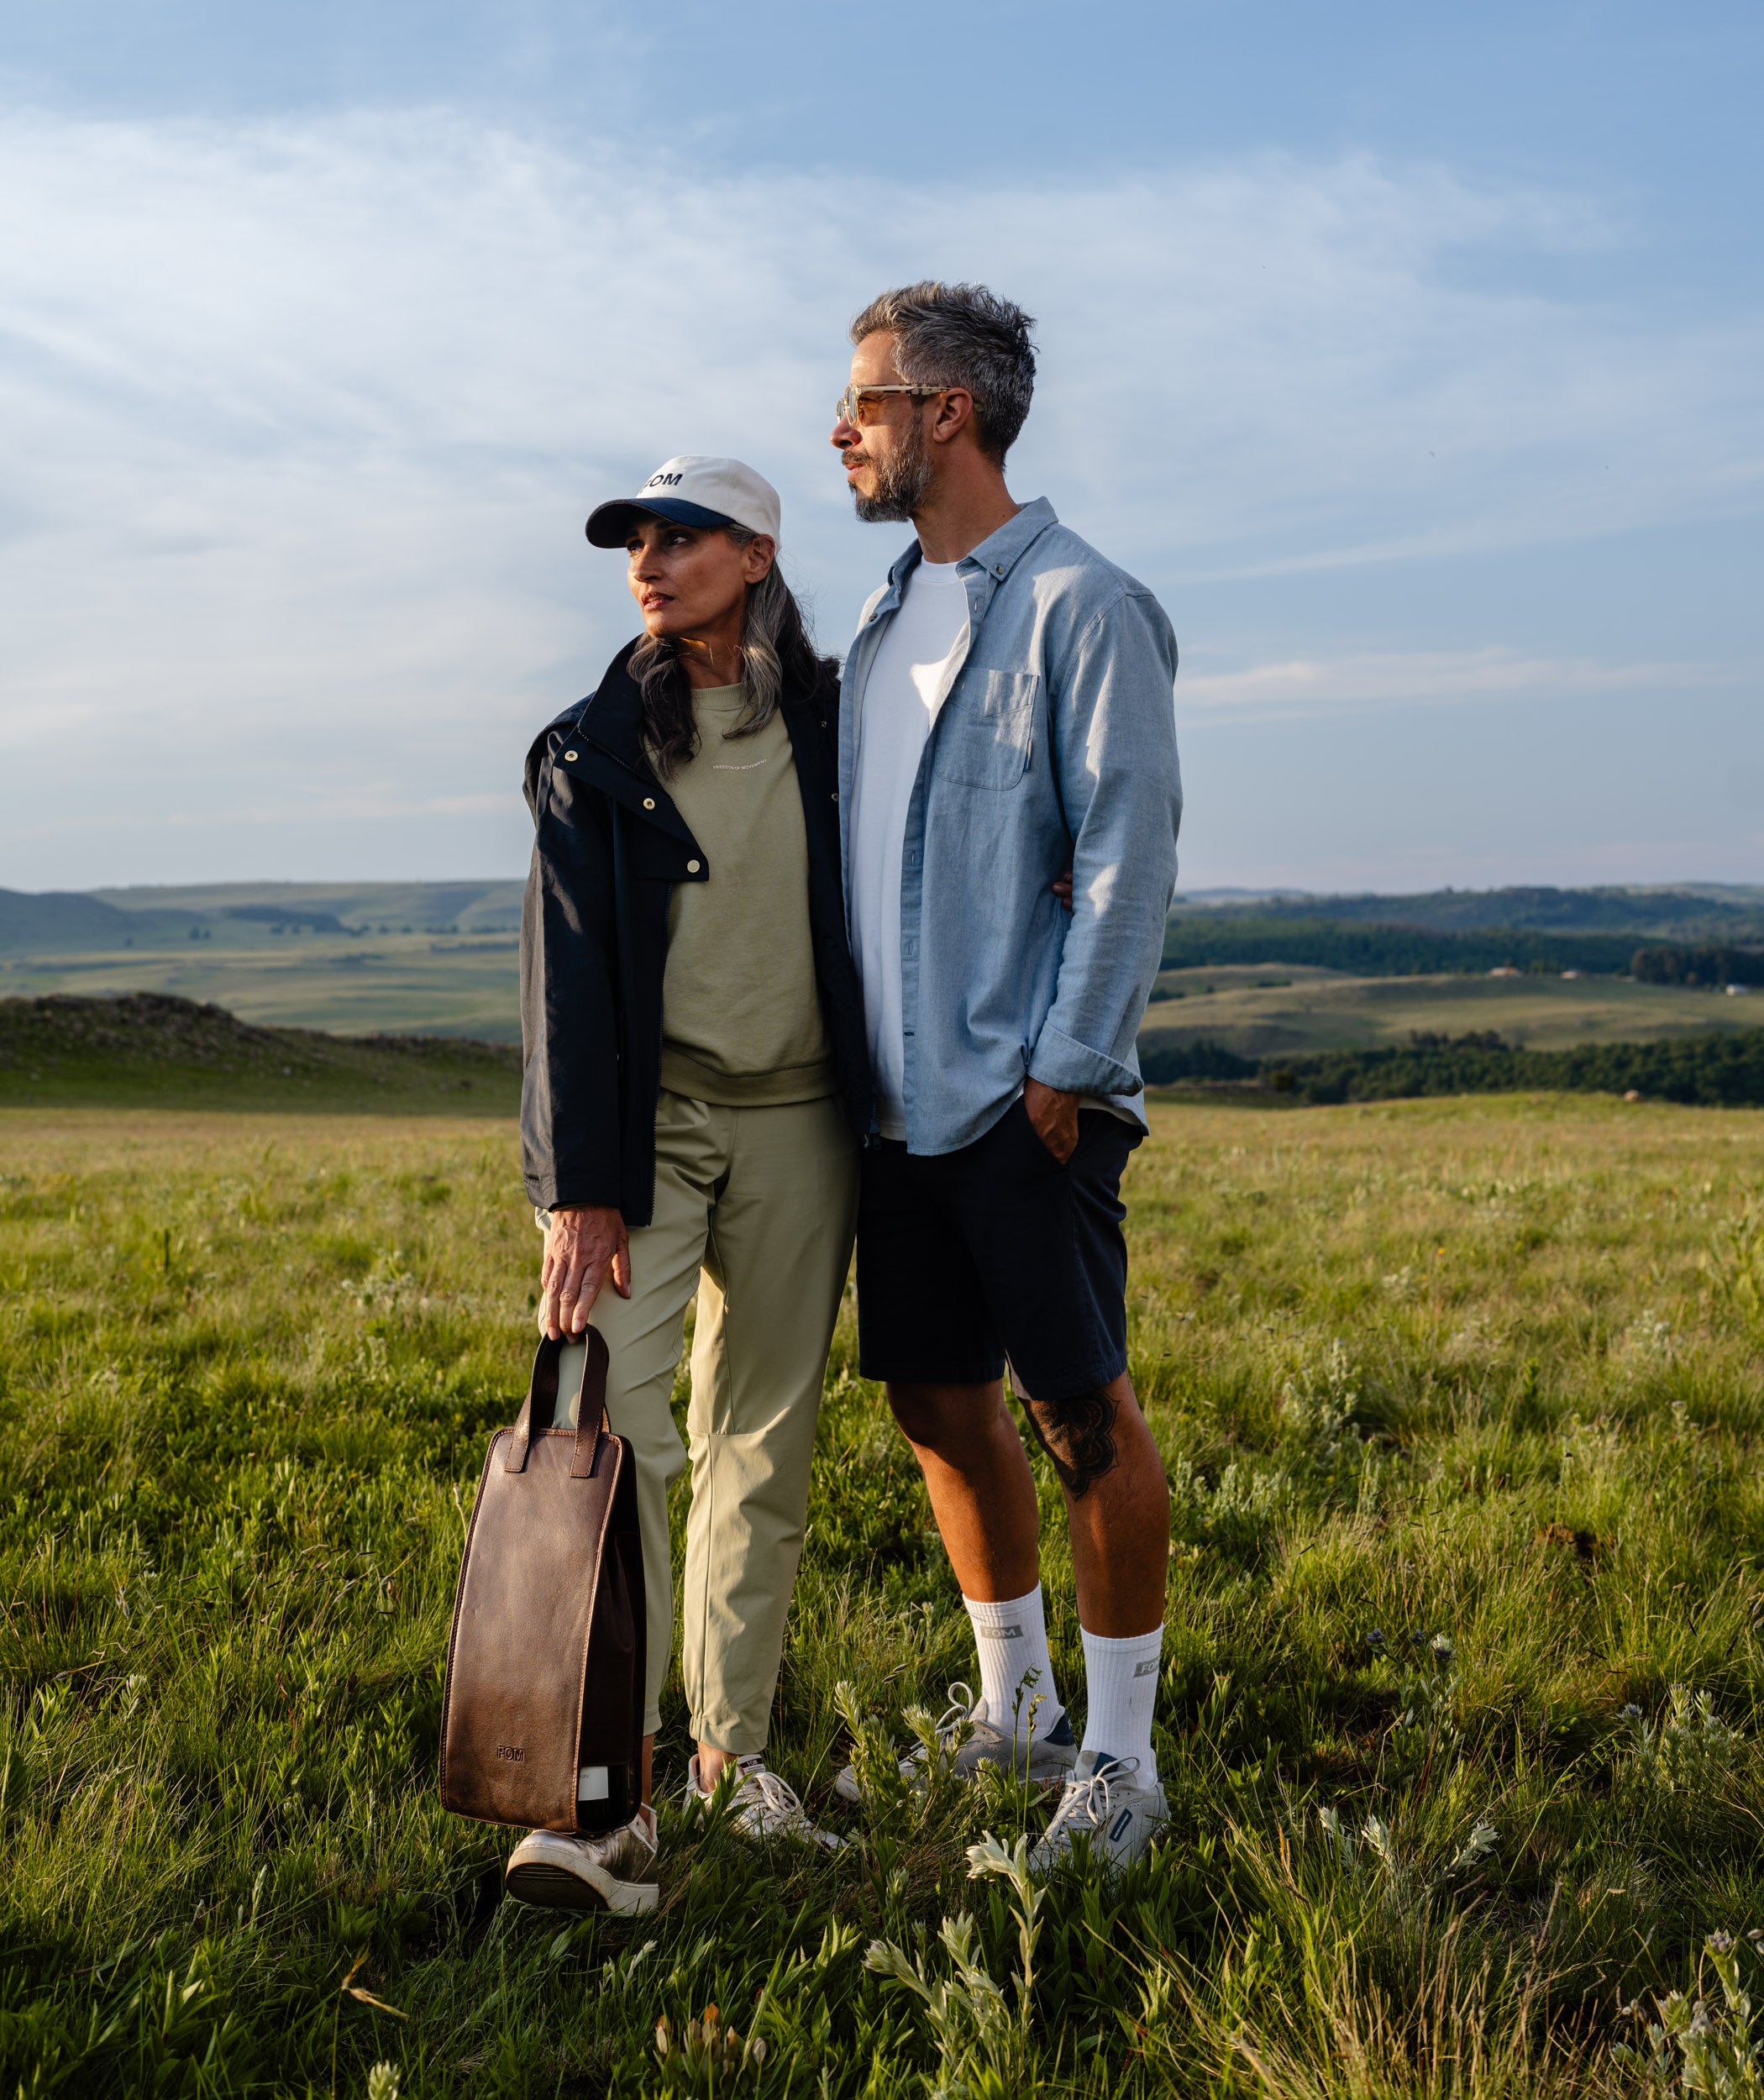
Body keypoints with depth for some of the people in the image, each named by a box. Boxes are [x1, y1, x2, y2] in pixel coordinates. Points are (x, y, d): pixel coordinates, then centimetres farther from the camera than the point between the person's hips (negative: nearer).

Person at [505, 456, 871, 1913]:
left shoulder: (833, 723, 4)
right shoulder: (594, 750, 1)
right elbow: (569, 974, -6)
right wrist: (581, 1190, -13)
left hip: (797, 1117, 2)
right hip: (644, 1110, -1)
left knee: (763, 1440, 6)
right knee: (605, 1419, -14)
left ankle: (734, 1751, 19)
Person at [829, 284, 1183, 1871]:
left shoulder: (1080, 604, -8)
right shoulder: (888, 615, 16)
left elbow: (1130, 850, -13)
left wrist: (1066, 1066, -17)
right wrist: (862, 1054, 13)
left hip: (1026, 1099, -8)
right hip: (904, 1094, 8)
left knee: (1083, 1412, 0)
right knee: (941, 1403, 14)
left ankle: (1121, 1756, 13)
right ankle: (1013, 1708, 30)